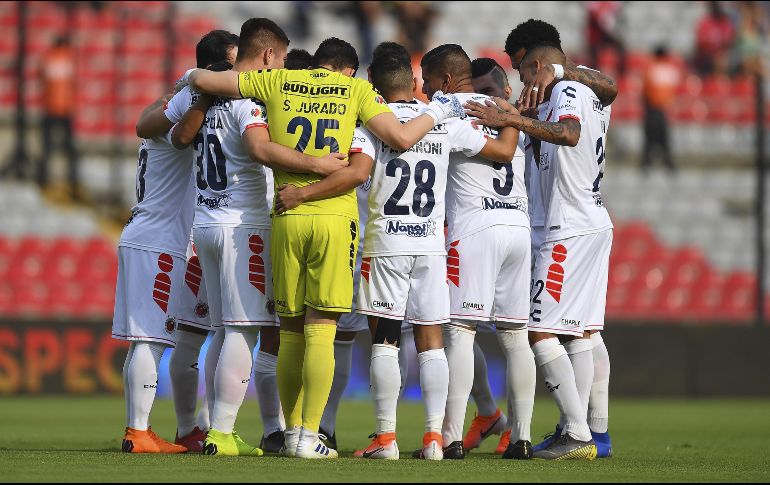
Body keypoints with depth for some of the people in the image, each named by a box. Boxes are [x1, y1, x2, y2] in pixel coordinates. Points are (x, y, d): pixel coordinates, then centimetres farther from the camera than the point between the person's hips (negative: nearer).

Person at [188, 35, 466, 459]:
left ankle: (293, 431, 16)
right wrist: (435, 113, 15)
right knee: (321, 331, -3)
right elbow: (401, 138, -2)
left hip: (286, 218, 2)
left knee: (291, 331, 11)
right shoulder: (356, 90, 7)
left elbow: (203, 81, 13)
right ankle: (309, 437, -8)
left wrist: (194, 76, 36)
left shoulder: (276, 83, 11)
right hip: (335, 217, -2)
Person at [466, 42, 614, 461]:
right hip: (597, 225, 10)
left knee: (542, 332, -10)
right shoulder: (593, 99, 19)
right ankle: (575, 433, 8)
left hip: (570, 229, -10)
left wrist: (512, 120, -28)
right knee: (576, 332, 10)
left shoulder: (566, 91, -8)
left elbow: (569, 133, -29)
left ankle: (578, 435, -16)